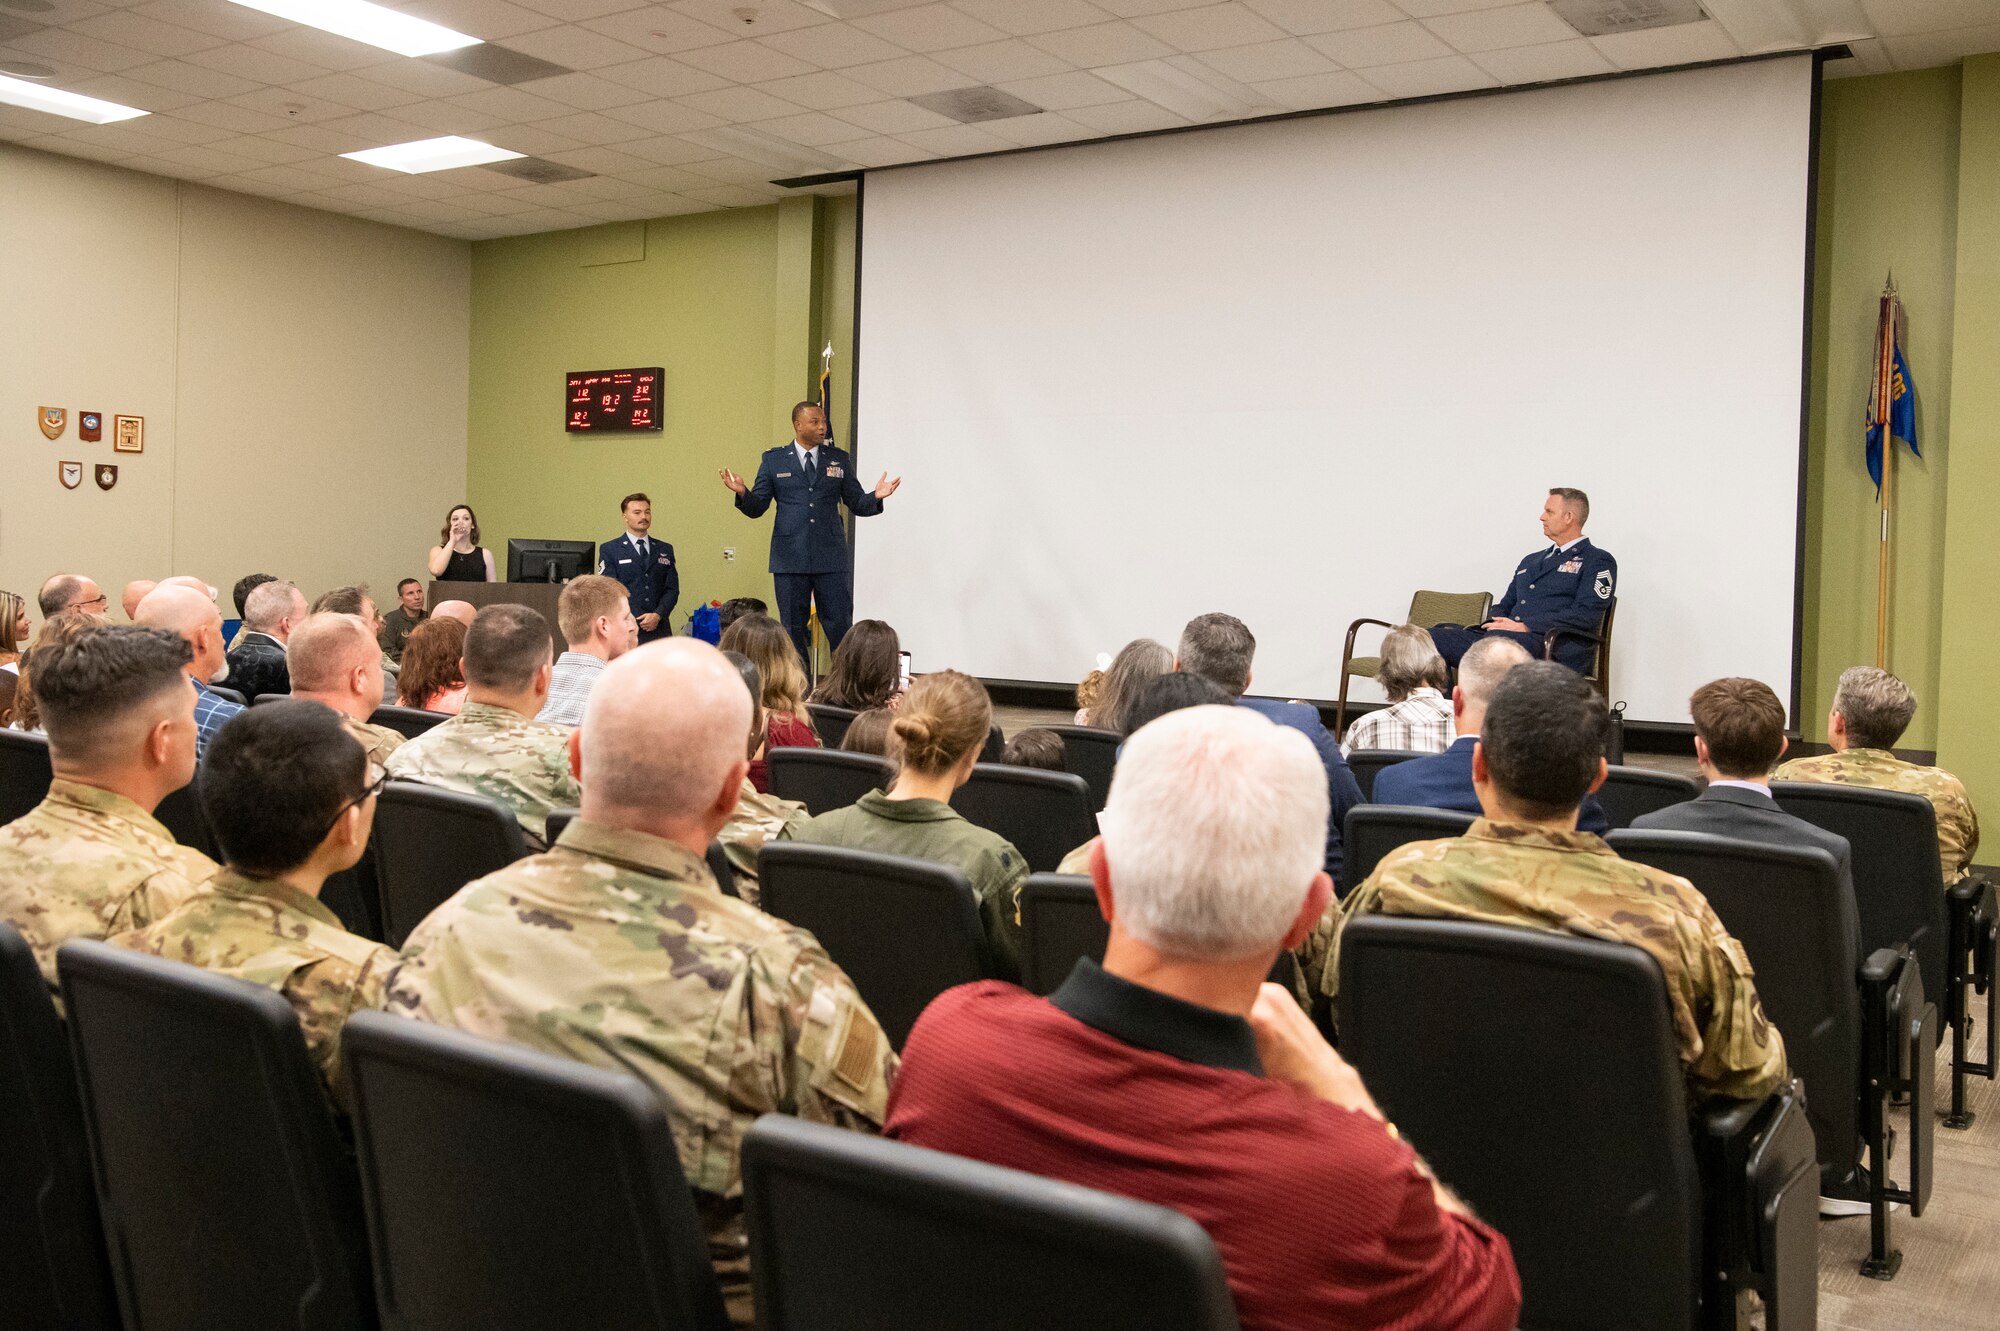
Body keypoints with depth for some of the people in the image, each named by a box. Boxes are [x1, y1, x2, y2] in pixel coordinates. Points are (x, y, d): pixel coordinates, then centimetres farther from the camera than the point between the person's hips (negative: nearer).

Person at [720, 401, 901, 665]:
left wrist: (875, 497, -12)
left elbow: (856, 504, 9)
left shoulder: (839, 459, 9)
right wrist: (742, 493, -16)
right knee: (793, 628, 6)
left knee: (840, 626, -2)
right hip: (790, 559, 0)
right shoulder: (773, 460, 6)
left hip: (831, 558, 0)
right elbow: (756, 508, 5)